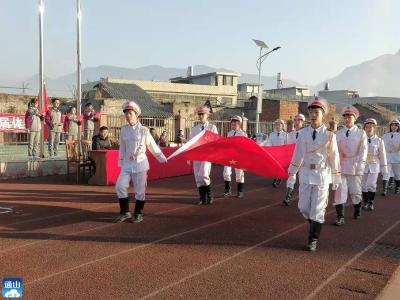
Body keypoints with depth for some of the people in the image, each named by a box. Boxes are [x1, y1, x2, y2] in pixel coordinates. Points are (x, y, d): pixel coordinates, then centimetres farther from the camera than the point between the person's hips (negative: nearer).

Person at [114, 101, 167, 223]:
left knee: (140, 190, 2)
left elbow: (153, 146, 4)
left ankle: (138, 214, 19)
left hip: (140, 163, -3)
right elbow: (122, 148, 12)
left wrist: (163, 159, 8)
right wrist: (121, 163, 15)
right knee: (120, 186, -6)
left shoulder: (144, 130, -3)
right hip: (127, 163, 3)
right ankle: (125, 213, 10)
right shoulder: (124, 130, 5)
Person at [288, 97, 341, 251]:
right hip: (305, 174, 3)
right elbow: (298, 154, 11)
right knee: (303, 207, 10)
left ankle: (313, 239, 17)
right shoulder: (303, 133, 2)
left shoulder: (329, 135, -7)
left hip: (322, 175, -3)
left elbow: (334, 157, -2)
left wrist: (335, 179, 0)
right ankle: (316, 226, 39)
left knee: (317, 208, 2)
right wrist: (291, 172, 15)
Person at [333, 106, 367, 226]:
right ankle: (340, 217, 3)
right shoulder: (338, 133, 7)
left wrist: (360, 165, -12)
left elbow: (363, 150, -3)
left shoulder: (361, 133, 2)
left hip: (354, 165, -1)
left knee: (355, 191, 11)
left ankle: (357, 212, 35)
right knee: (340, 190, -3)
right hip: (340, 165, 1)